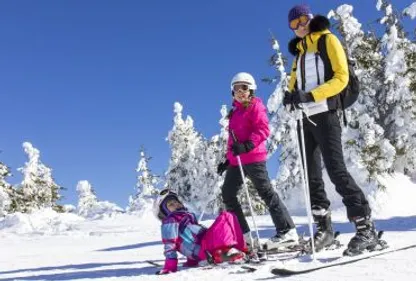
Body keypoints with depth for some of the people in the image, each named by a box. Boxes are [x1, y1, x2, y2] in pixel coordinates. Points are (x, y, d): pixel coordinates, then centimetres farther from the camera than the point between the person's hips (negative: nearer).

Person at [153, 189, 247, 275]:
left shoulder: (188, 216, 30)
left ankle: (240, 250, -4)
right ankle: (226, 251, -35)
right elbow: (169, 244, -6)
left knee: (230, 217, 6)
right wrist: (170, 265, -16)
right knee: (226, 217, -15)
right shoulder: (170, 222, 4)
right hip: (203, 250, -9)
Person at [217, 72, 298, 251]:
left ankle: (287, 231, -4)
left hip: (253, 157, -9)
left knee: (266, 192, -9)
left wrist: (247, 145, -27)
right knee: (228, 194, 8)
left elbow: (263, 130, -15)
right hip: (236, 160, 9)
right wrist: (228, 159, 24)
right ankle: (243, 236, 12)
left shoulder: (255, 106, -1)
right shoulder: (235, 112, 22)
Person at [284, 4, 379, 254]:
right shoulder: (300, 50, 23)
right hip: (305, 117, 7)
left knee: (337, 171, -14)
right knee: (311, 175, 5)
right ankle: (324, 228, 13)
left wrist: (311, 95, -21)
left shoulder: (328, 40, 3)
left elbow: (341, 77, -8)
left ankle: (366, 227, -8)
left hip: (325, 115, -7)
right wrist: (291, 96, -4)